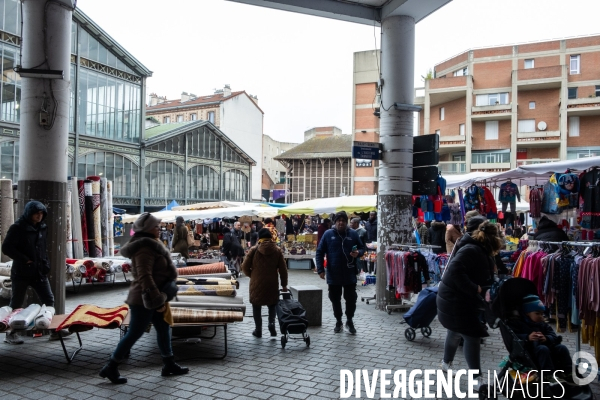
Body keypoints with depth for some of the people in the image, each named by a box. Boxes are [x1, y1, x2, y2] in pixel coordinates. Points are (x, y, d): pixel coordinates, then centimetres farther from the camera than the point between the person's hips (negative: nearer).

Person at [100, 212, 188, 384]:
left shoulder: (149, 245, 13)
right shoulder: (145, 248, -20)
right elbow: (145, 277, -27)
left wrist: (161, 298, 20)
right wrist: (158, 300, -26)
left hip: (151, 298, 10)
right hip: (144, 300, -10)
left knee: (163, 329, 14)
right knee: (134, 333, 0)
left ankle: (169, 365, 24)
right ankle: (110, 368, 12)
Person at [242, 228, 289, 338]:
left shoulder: (254, 250, -7)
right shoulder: (277, 250, -1)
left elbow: (245, 267, -5)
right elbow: (283, 269, 1)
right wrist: (284, 285, 9)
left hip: (257, 284, -1)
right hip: (272, 284, 2)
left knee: (256, 306, 13)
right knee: (272, 304, 19)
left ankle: (258, 330, 15)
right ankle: (271, 323, -1)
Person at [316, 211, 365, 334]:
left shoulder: (353, 234, -1)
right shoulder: (328, 234, -4)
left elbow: (362, 248, 10)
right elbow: (320, 252, -2)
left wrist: (358, 253, -14)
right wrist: (320, 269, -9)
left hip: (350, 274, 0)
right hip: (333, 275, 0)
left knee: (351, 299, 6)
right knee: (335, 299, 12)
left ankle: (349, 321, 27)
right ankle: (338, 321, 30)